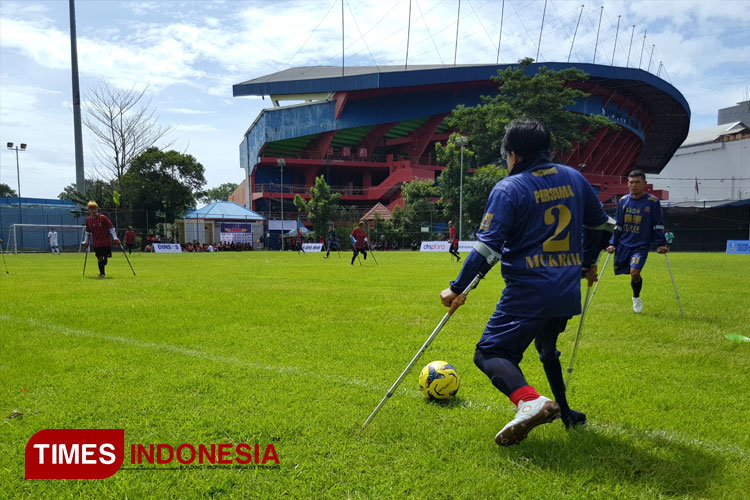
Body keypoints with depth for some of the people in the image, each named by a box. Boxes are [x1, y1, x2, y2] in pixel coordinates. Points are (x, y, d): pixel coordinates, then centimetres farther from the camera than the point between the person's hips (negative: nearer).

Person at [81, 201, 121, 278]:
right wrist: (86, 242, 18)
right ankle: (102, 273, 3)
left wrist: (115, 238, -8)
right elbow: (88, 232, 17)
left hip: (106, 241, -2)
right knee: (99, 258, -2)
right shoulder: (88, 220, 4)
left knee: (105, 257, 2)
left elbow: (111, 227, -5)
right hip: (96, 243, 3)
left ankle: (102, 273, 21)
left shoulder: (102, 217, -8)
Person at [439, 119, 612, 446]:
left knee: (490, 352, 0)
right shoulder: (574, 179, 10)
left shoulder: (509, 189, -9)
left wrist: (458, 289, -11)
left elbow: (488, 247, -16)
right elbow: (600, 225, 21)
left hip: (528, 293, -7)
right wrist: (588, 263, 36)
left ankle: (530, 401, -25)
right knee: (547, 348, 29)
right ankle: (564, 413, 36)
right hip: (568, 293, 7)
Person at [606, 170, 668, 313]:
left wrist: (661, 244, -3)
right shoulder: (623, 201, 6)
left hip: (641, 245, -4)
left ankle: (636, 297, 9)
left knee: (634, 272, -19)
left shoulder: (652, 201, -3)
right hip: (623, 244, 4)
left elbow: (658, 225, 1)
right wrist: (613, 244, 9)